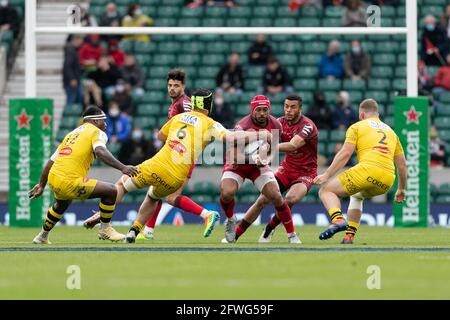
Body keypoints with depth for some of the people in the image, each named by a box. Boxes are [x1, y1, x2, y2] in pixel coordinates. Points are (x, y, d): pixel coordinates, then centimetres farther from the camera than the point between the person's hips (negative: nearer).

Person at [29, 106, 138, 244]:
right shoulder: (97, 132, 3)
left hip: (53, 179, 9)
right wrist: (122, 167, -28)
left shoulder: (71, 134, 25)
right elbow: (100, 152, -20)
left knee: (61, 204, 40)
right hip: (70, 182, -9)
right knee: (111, 191, -2)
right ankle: (105, 230, 8)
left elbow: (51, 161, 27)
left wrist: (41, 185, 35)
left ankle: (43, 236, 52)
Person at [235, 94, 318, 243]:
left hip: (305, 173, -5)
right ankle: (234, 235, 4)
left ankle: (269, 229, -7)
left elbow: (293, 145, -38)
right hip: (286, 168, 5)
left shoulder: (307, 126, -23)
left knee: (291, 199, -31)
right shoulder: (281, 122, -3)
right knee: (262, 200, -6)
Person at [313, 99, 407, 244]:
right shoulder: (390, 131, 28)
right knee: (357, 196, 36)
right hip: (386, 182, 6)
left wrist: (327, 175, -1)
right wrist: (401, 190, 34)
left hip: (368, 170, -6)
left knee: (326, 190, 7)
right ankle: (349, 235, 20)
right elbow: (402, 164, 25)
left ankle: (338, 220, -22)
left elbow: (345, 153, -2)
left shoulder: (357, 127, 12)